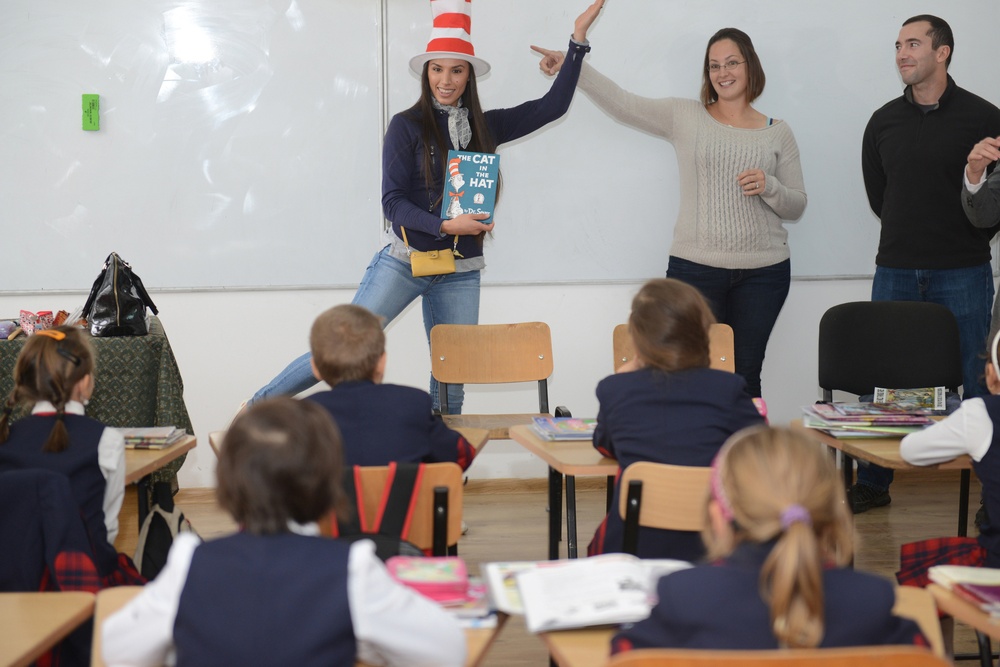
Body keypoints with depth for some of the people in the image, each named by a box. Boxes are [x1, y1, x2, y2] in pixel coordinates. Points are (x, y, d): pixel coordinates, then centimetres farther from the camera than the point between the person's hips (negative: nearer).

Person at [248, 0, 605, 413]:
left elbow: (552, 106, 14)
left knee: (451, 384, 5)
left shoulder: (486, 127, 9)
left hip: (460, 273, 4)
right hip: (405, 260, -4)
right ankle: (256, 409, 5)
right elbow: (392, 202, -8)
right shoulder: (407, 126, -3)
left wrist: (578, 38, 12)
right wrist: (445, 227, -21)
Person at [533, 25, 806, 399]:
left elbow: (796, 207, 10)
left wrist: (769, 187, -11)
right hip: (695, 269, -1)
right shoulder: (684, 117, 5)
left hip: (762, 273, 1)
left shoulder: (777, 133, 9)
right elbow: (621, 104, -5)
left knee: (745, 374, 6)